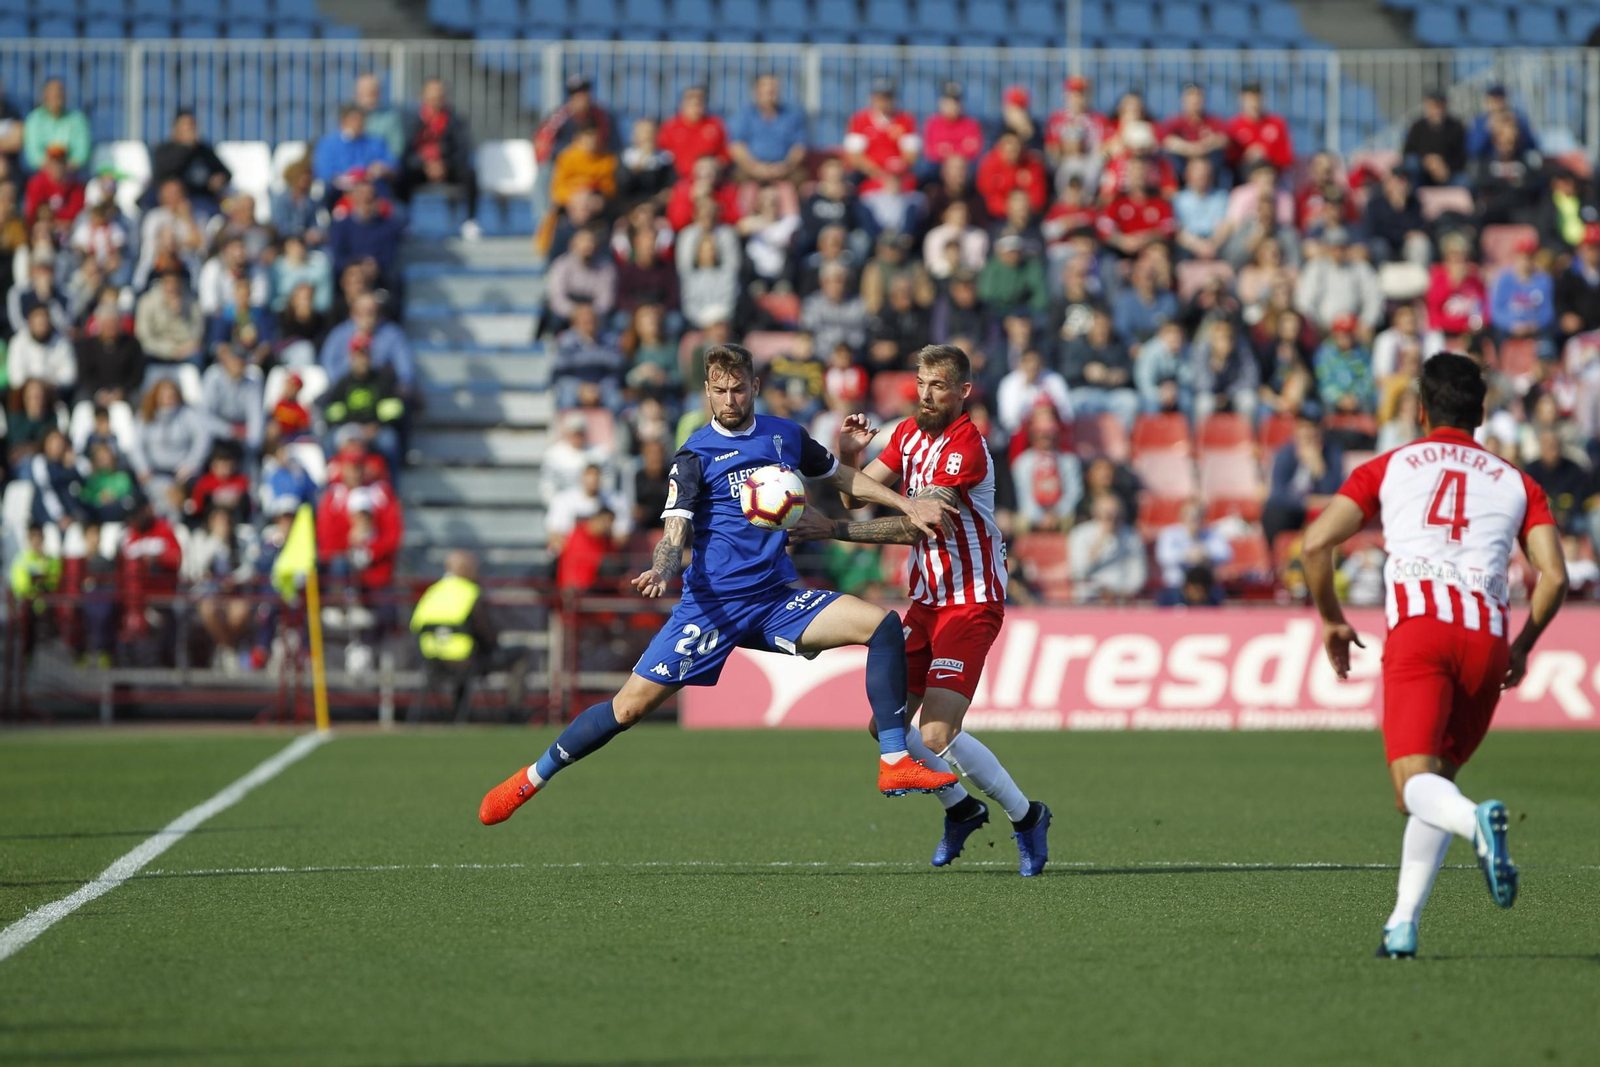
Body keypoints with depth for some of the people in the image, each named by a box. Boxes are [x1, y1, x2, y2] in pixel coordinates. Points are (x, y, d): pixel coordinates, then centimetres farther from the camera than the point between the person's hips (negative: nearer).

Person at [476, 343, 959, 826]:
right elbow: (677, 532, -12)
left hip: (778, 601, 4)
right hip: (713, 603, -4)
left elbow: (842, 477, 26)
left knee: (883, 624, -15)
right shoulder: (696, 454, -3)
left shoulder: (786, 435, 9)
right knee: (630, 705, -8)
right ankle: (530, 780, 8)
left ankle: (895, 762, -12)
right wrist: (662, 571, -33)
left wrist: (906, 504, 19)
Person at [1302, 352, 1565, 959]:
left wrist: (1331, 621, 22)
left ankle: (1479, 823, -46)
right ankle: (1403, 925, 4)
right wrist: (1522, 647, 22)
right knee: (1437, 781, 17)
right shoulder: (1516, 483, 23)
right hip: (1487, 636, 3)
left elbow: (1316, 544, 8)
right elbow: (1554, 577, 8)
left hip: (1419, 630, -2)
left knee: (1415, 786, -12)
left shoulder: (1387, 469, 20)